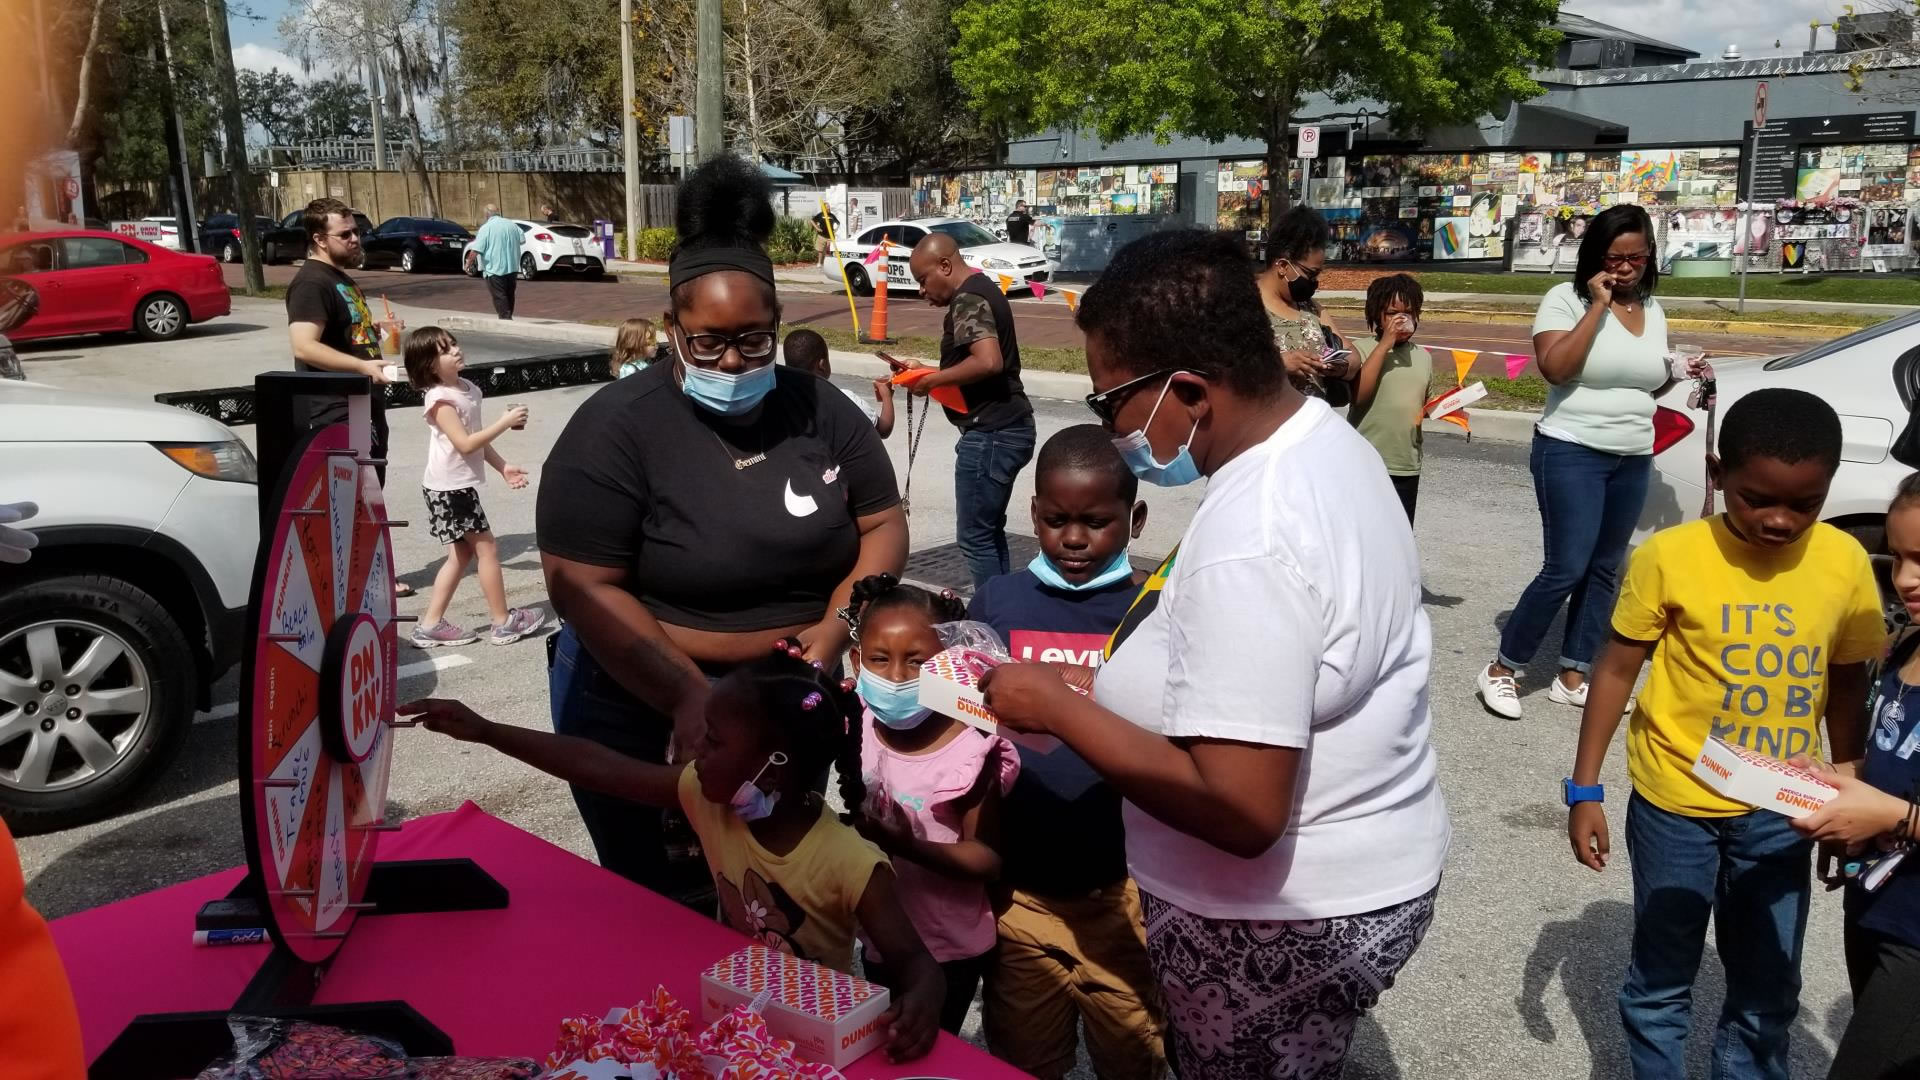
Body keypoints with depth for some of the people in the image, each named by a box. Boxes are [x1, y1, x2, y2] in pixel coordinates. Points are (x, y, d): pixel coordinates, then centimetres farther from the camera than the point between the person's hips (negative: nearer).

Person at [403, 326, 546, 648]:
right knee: (487, 548, -3)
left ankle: (430, 625, 17)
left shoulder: (469, 390, 9)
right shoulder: (440, 399, -17)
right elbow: (465, 444, -25)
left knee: (462, 553, 13)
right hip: (449, 488, -9)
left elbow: (478, 440, 18)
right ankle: (503, 623, 7)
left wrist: (503, 467, 13)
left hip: (462, 486, 9)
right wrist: (505, 422, -23)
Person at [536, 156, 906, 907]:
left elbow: (884, 522, 4)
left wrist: (838, 627, -14)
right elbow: (583, 585, -18)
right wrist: (692, 696, -24)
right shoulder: (616, 427, -14)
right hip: (645, 711, -4)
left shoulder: (819, 411, 0)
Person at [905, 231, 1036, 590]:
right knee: (989, 530, 18)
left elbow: (988, 362, -30)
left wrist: (933, 380, -18)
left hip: (989, 434, -11)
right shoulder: (982, 290, 15)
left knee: (975, 538, -2)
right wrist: (931, 373, 11)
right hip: (1006, 427, 11)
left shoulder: (968, 300, -16)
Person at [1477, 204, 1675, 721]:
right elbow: (1555, 367, -24)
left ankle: (1572, 677, 18)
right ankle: (1501, 670, 2)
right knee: (1565, 570, -11)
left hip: (1634, 460, 7)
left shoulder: (1652, 309, 10)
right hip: (1572, 454, -7)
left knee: (1605, 571, 9)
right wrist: (1597, 307, -22)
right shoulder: (1566, 298, -9)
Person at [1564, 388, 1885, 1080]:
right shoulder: (1670, 557, -17)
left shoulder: (1845, 563, -7)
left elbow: (1845, 685, 6)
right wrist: (1584, 789, -7)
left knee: (1768, 993, 17)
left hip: (1781, 812, 3)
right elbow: (1618, 670, -8)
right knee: (1661, 982, 13)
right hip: (1675, 804, -3)